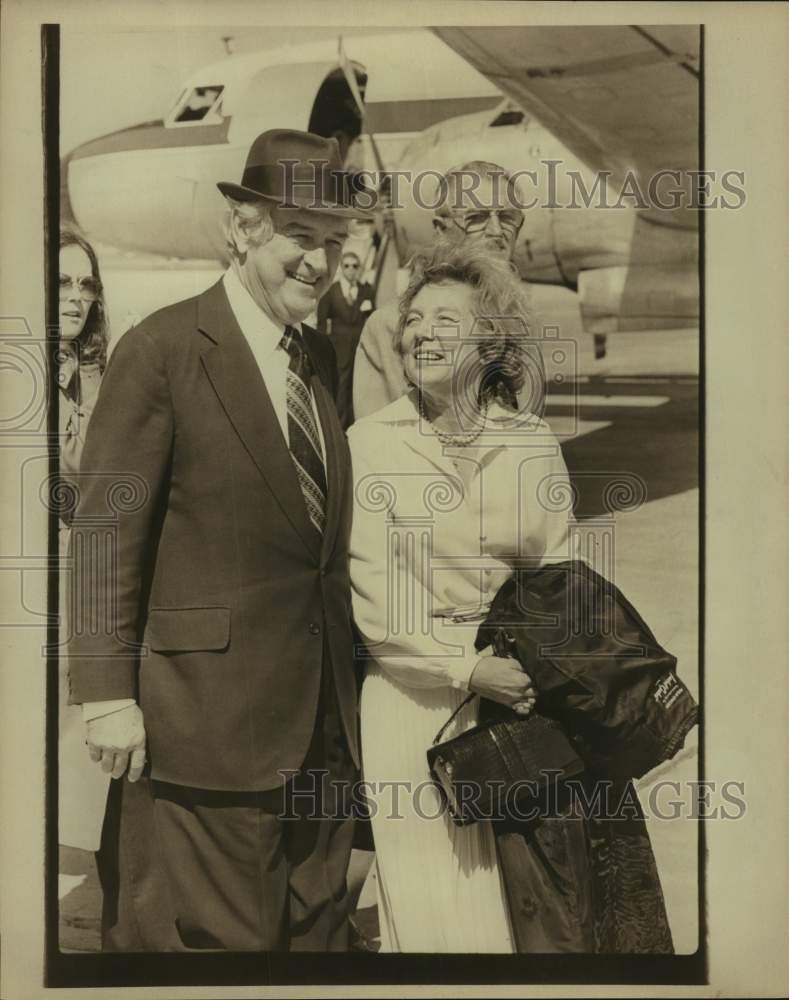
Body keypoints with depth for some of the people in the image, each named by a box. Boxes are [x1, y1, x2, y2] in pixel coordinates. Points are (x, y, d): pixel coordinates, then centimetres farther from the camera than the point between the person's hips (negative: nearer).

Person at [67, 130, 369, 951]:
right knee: (212, 933, 8)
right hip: (206, 716, -6)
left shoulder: (321, 357, 10)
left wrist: (342, 681, 13)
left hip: (320, 718, 7)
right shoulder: (161, 350, -10)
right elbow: (105, 531, -12)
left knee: (314, 929, 19)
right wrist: (108, 694, -15)